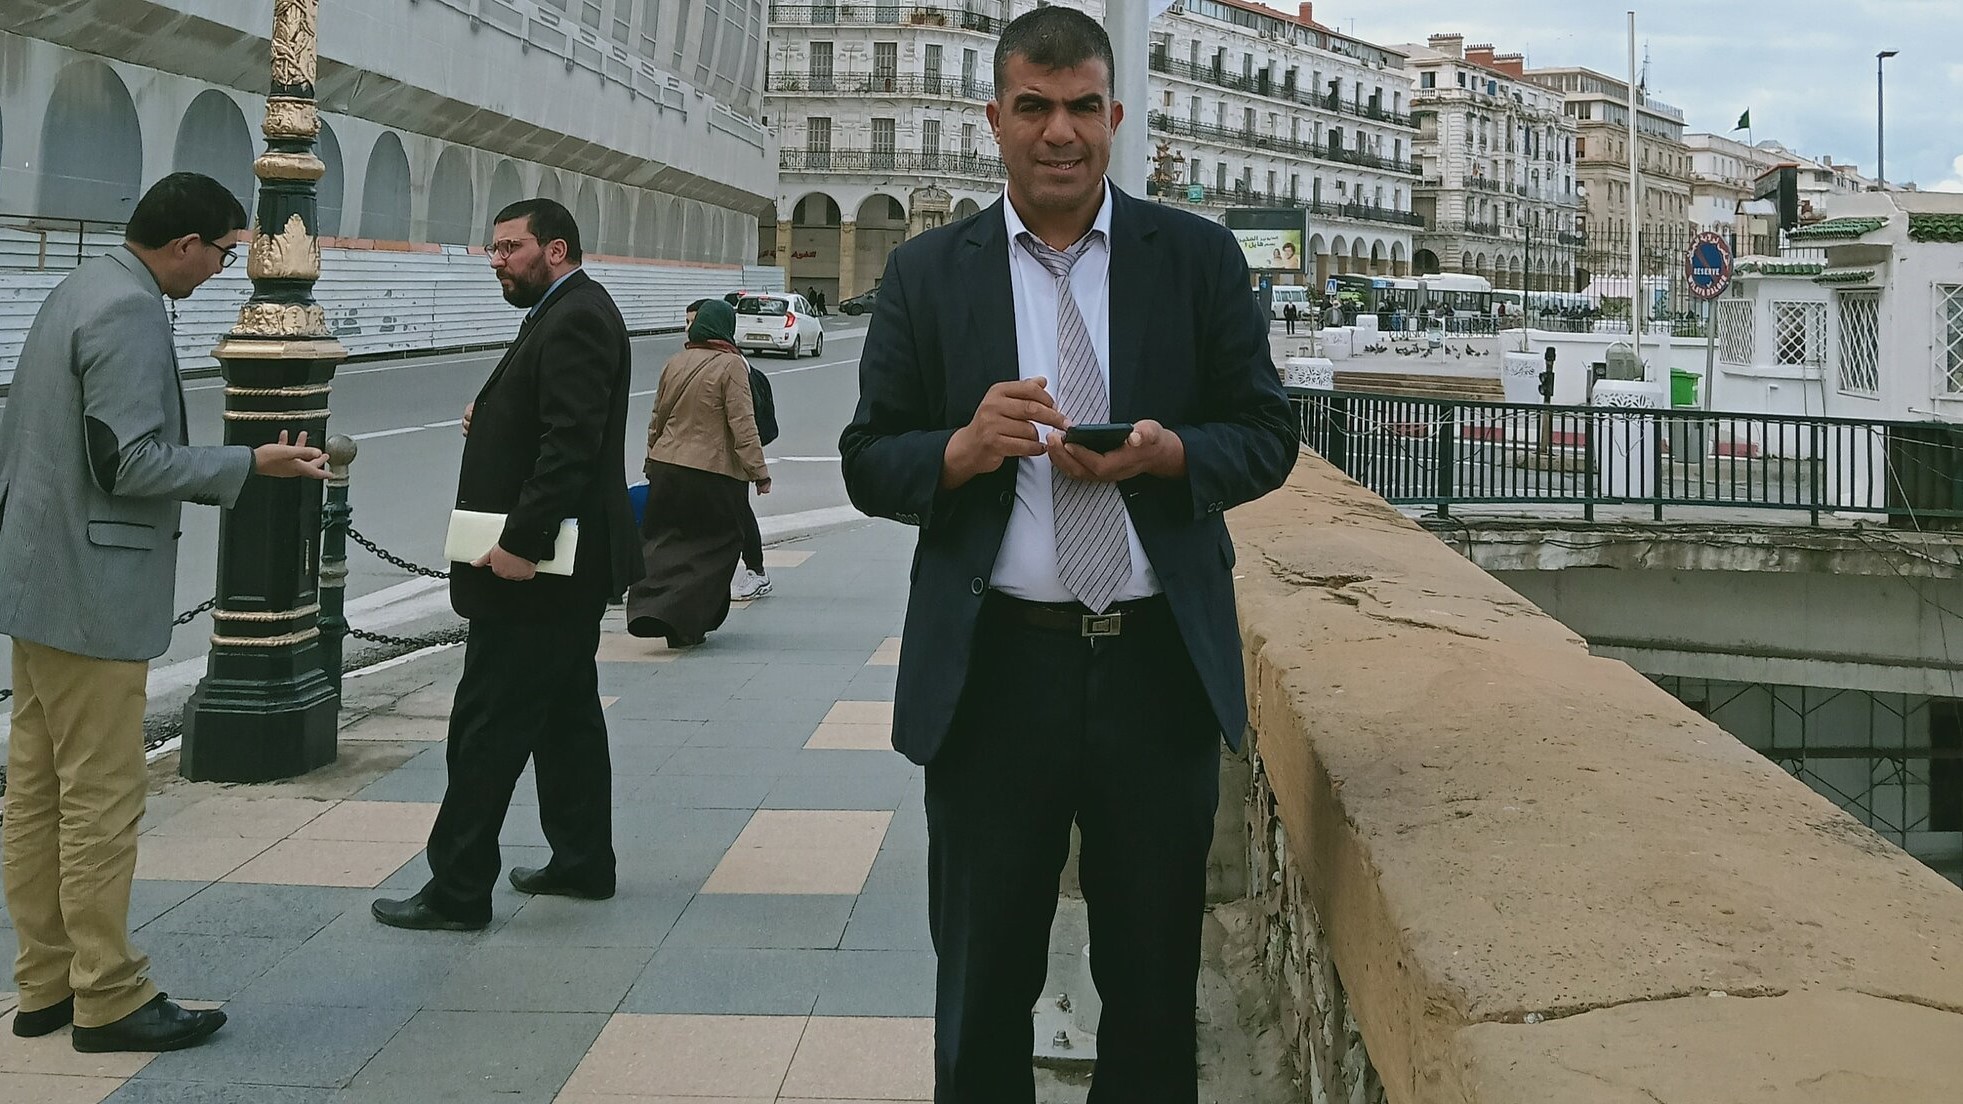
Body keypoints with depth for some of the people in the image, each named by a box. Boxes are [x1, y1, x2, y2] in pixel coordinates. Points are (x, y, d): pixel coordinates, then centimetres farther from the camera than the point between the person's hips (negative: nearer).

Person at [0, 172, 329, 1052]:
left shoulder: (80, 291, 13)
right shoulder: (131, 314, -18)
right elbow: (127, 462, -23)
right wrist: (250, 464, -16)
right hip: (92, 594, -10)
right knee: (102, 799, -2)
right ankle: (108, 999, 6)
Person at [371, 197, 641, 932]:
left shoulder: (574, 320, -17)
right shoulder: (570, 313, 16)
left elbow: (570, 444, -25)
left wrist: (522, 542, -27)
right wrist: (491, 420, 7)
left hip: (536, 570, -11)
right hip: (566, 563, 11)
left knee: (488, 727, -5)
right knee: (567, 713, 16)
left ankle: (457, 891, 1)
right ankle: (583, 863, 25)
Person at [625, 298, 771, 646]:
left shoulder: (675, 363, 7)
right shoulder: (731, 366, -10)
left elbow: (657, 419, 15)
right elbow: (743, 425, -14)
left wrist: (651, 462, 26)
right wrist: (759, 471, -9)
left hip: (666, 466, 5)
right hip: (714, 473, -5)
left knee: (663, 543, 13)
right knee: (712, 549, 5)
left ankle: (647, 609, 2)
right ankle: (680, 621, -2)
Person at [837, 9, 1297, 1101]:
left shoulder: (1200, 258, 3)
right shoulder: (928, 274, 3)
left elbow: (1268, 436, 4)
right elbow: (869, 464, 3)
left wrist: (1167, 453, -16)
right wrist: (966, 447, -18)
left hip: (1161, 665, 1)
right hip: (993, 670, 0)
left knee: (1155, 983, 14)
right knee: (983, 983, 13)